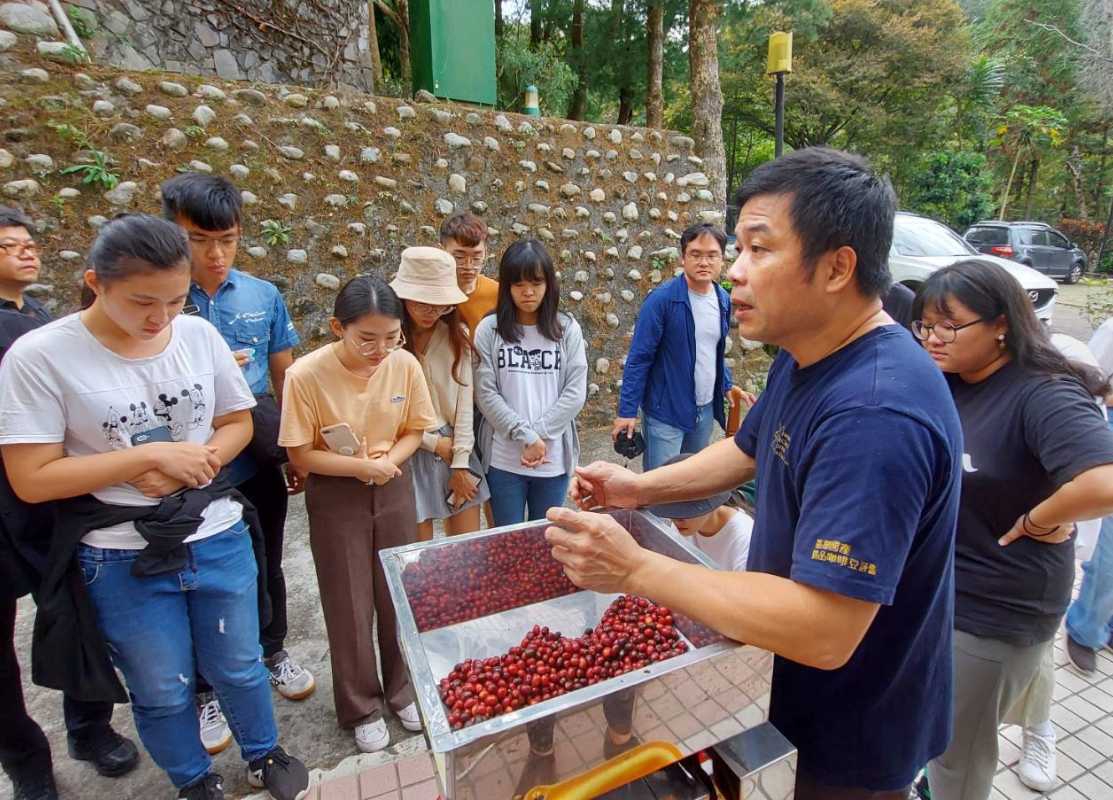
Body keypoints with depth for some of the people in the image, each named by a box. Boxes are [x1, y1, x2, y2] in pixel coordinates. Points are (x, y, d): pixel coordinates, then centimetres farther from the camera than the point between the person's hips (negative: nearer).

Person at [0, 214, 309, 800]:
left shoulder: (199, 334, -5)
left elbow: (237, 423, 5)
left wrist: (194, 462, -14)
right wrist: (149, 454, -21)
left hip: (218, 538, 2)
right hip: (123, 561, -2)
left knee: (239, 667, 19)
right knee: (162, 691, 18)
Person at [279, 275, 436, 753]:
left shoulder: (405, 365, -13)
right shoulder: (306, 374, -21)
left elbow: (414, 430, 0)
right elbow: (301, 455, -14)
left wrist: (389, 460, -17)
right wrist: (362, 466, -22)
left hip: (394, 488, 3)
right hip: (335, 497, -2)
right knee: (350, 605, 10)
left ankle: (402, 689, 38)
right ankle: (361, 708, 33)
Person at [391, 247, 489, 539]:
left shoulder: (457, 336, 1)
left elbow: (464, 398, -1)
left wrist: (461, 464, -4)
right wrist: (434, 443, -8)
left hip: (456, 447, 3)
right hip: (410, 453, -3)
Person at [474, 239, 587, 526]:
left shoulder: (567, 329, 1)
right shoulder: (489, 330, -3)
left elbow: (575, 392, -4)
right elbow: (486, 394, -7)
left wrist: (540, 434, -12)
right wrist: (526, 436, -14)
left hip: (553, 458, 1)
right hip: (504, 459, -1)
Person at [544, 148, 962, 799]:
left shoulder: (875, 413, -36)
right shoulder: (804, 356, -3)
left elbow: (824, 633, -37)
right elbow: (748, 451, 10)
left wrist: (636, 569, -32)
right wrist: (640, 488, -4)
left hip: (855, 740, -8)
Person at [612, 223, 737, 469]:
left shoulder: (724, 300, 4)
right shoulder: (662, 299, -15)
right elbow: (638, 358, -15)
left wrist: (726, 386, 17)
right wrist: (627, 411, -17)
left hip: (706, 409, 6)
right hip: (666, 411, -6)